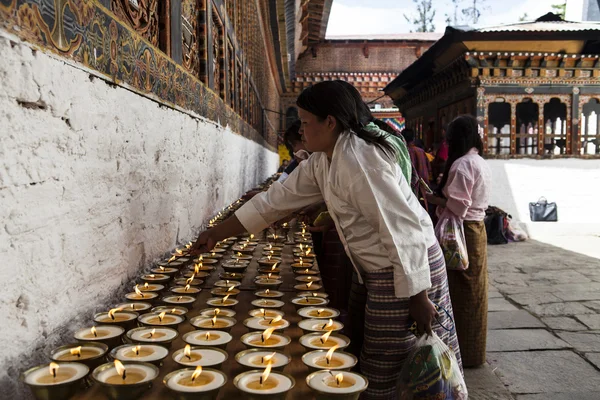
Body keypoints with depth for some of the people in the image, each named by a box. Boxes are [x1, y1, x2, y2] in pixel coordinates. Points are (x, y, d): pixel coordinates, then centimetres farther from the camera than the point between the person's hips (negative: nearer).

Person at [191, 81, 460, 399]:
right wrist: (216, 234, 11)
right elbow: (277, 199, 9)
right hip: (381, 271, 9)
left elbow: (403, 231, -25)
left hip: (408, 270, -9)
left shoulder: (358, 162, -24)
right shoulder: (322, 161, 6)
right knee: (386, 368, 20)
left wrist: (418, 298, -22)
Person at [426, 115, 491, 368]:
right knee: (473, 292, 17)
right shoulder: (481, 163, 12)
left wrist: (432, 198, -9)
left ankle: (464, 353, 12)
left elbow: (457, 207, -23)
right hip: (477, 230, 10)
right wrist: (446, 187, 11)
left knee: (461, 293, 1)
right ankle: (473, 352, 30)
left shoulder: (462, 164, -18)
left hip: (463, 232, -10)